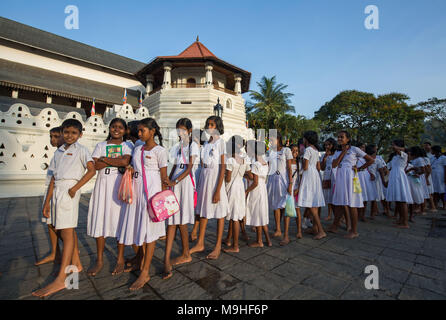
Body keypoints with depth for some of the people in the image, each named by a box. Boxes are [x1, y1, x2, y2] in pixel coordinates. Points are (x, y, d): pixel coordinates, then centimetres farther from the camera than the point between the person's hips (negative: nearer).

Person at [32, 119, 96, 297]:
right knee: (64, 230, 13)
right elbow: (54, 178, 18)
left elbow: (92, 170, -13)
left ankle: (60, 279, -8)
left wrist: (75, 188, -17)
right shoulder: (58, 152, 20)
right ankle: (76, 264, 27)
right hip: (57, 190, 8)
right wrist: (47, 201, 15)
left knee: (67, 231, -10)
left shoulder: (80, 150, 1)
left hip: (70, 190, -8)